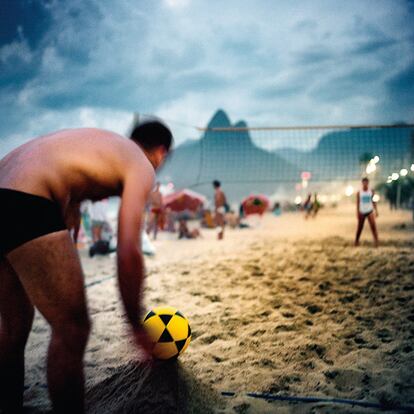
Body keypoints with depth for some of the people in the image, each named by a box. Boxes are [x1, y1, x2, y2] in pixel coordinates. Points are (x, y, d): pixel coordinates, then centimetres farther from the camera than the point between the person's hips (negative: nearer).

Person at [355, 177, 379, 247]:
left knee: (373, 226, -11)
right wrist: (357, 212, -3)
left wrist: (376, 211, 1)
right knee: (360, 227, 7)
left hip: (370, 211, 0)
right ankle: (356, 241, 20)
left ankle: (376, 241, -13)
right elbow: (358, 203, 1)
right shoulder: (359, 193, -1)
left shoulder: (371, 191, 1)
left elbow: (374, 202, 6)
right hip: (362, 212, 0)